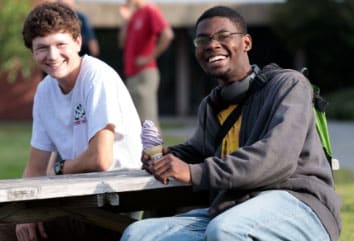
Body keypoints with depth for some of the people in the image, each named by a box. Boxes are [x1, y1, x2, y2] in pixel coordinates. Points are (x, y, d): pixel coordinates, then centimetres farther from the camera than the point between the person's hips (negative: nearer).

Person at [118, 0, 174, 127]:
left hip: (144, 73, -9)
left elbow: (167, 34, -22)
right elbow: (122, 43, 13)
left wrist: (150, 57, -17)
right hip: (131, 75, 9)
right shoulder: (133, 15, 17)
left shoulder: (150, 11, -8)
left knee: (146, 120, -11)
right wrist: (125, 20, 4)